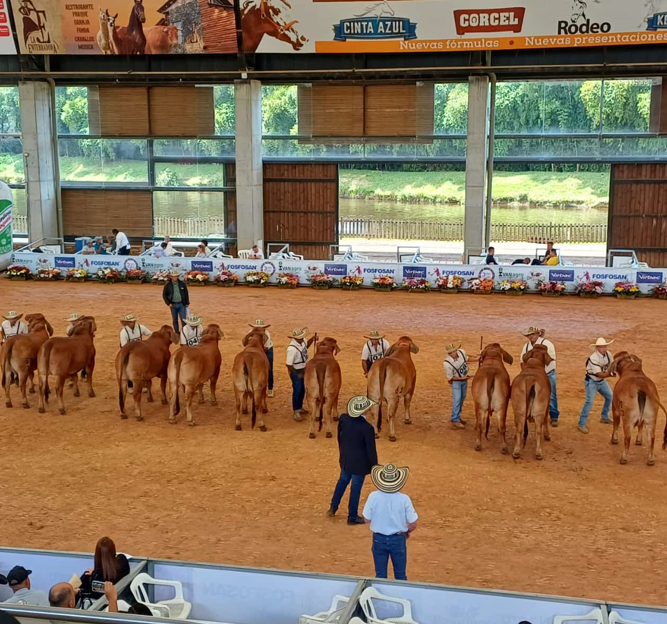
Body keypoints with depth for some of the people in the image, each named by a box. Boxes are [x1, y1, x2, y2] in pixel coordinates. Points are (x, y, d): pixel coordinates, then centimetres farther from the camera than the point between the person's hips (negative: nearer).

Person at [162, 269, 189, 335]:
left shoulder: (182, 284, -1)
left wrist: (187, 303, 6)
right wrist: (168, 303, -4)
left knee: (183, 319, -2)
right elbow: (164, 295, 4)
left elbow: (186, 294, 7)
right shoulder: (168, 285, -2)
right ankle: (177, 333, 18)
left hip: (181, 304, 0)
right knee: (175, 320, 9)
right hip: (173, 305, 0)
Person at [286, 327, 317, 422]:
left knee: (302, 390, 21)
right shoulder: (292, 348, -32)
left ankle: (300, 408, 39)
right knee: (297, 391, 2)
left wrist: (312, 339, 1)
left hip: (304, 369, 8)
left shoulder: (302, 341, -9)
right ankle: (296, 411, 16)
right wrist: (296, 374, -18)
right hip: (296, 372, -8)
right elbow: (288, 364, -27)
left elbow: (306, 346, 17)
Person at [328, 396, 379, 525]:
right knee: (356, 488, 10)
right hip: (360, 462, -6)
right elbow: (371, 450, -19)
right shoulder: (367, 428, -29)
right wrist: (375, 466, -3)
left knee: (343, 480, 28)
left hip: (345, 458, 6)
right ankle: (352, 516, 25)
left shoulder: (343, 418, -13)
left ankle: (333, 507, 38)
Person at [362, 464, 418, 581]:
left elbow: (367, 519, -6)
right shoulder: (404, 499, -18)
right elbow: (413, 524, -11)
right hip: (398, 539, -1)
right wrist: (407, 531, 11)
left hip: (379, 539, 1)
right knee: (400, 575, 17)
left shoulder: (373, 496, -17)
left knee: (380, 576, 16)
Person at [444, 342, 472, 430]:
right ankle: (455, 421, -5)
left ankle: (457, 416, 32)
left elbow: (466, 359, 5)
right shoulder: (447, 363, -34)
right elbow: (450, 377, -21)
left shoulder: (461, 352, -21)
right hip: (455, 381, -6)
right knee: (457, 399, -12)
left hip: (464, 379, 6)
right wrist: (462, 378, -26)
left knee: (462, 398, 16)